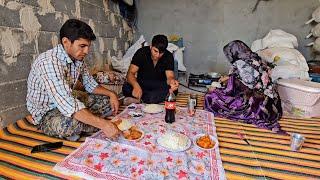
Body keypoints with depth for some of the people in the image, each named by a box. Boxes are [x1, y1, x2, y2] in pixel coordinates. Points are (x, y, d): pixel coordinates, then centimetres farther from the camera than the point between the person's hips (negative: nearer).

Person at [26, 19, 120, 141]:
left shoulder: (77, 59, -3)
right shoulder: (49, 62, -30)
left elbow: (90, 85, 7)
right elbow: (66, 104, -39)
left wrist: (110, 94, -11)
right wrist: (103, 124, -42)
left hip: (70, 105, 8)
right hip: (46, 114, -7)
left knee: (107, 100, 2)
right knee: (73, 122, -38)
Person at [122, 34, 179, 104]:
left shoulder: (168, 56, -11)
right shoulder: (141, 52, -14)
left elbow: (169, 76, -17)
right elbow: (130, 73, -20)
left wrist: (172, 81, -43)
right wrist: (136, 85, -42)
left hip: (159, 85, 1)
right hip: (142, 84, -1)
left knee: (173, 89, -31)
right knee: (126, 88, -31)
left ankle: (138, 100, -29)